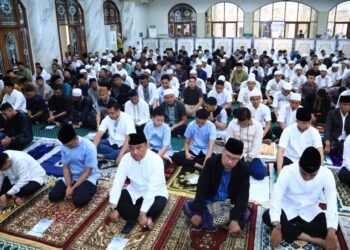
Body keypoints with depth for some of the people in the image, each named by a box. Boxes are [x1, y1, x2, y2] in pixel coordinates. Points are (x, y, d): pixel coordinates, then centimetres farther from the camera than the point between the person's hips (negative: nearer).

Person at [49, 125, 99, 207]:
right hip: (72, 176, 6)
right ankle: (78, 189, 13)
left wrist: (73, 188, -20)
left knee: (78, 201, -27)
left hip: (88, 177, -5)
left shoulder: (89, 147, -24)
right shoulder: (64, 147, -8)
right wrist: (68, 186, -14)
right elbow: (66, 168, 0)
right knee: (53, 196, -7)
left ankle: (88, 188, 4)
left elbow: (87, 172, -19)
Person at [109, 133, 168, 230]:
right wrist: (114, 208, -26)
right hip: (134, 192, 4)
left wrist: (143, 213, -34)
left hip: (154, 194, -4)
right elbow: (118, 182, -18)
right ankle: (146, 218, -19)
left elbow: (152, 189, -31)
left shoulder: (156, 160, -26)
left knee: (156, 207, -35)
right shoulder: (126, 158, -13)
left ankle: (128, 212, -11)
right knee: (115, 198, -20)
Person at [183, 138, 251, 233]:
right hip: (210, 201, 1)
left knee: (246, 214, -24)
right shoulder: (211, 162, -20)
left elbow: (243, 196, -22)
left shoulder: (244, 170, -20)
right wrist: (197, 212, -31)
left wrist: (235, 219, -35)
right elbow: (201, 188, -23)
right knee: (187, 207, -16)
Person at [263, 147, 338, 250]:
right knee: (267, 216, -30)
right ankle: (313, 239, -25)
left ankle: (289, 229, -16)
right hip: (288, 210, -1)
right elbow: (276, 198, -31)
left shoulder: (326, 174, -19)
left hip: (310, 213, 1)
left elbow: (332, 203, -25)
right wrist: (276, 227, -42)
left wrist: (331, 233, -38)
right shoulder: (288, 171, -25)